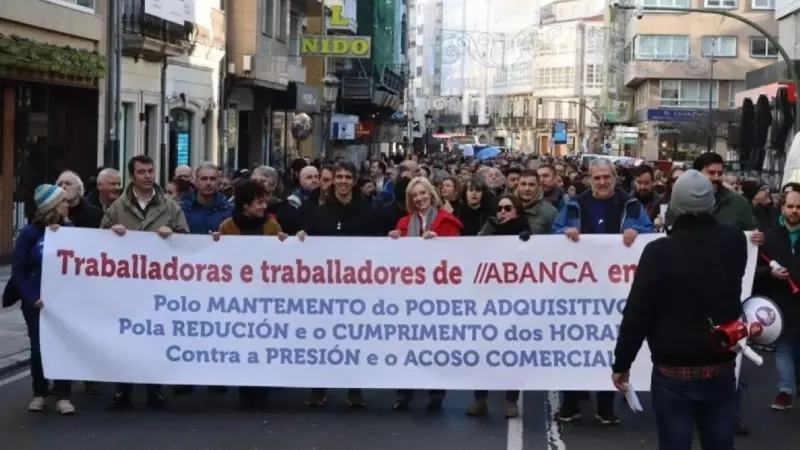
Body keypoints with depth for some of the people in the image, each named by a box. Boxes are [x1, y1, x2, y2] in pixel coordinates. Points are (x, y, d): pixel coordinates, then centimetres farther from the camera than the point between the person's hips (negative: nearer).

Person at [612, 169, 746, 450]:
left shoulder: (660, 251, -15)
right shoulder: (734, 242, -3)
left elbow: (637, 314, -13)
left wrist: (621, 364, -3)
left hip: (675, 373, -4)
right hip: (722, 369, 4)